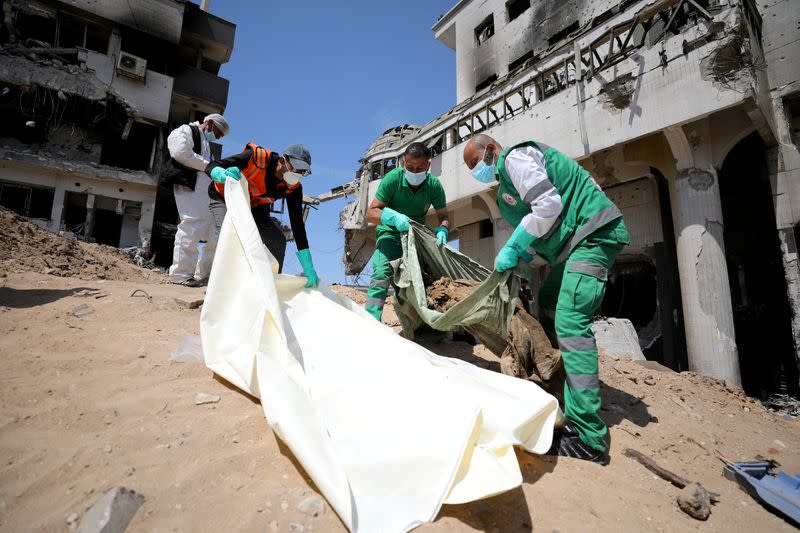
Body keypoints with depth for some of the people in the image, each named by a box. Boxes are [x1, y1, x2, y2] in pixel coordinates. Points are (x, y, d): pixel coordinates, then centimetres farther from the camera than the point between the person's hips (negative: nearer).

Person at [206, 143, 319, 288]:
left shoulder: (294, 187, -22)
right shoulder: (257, 157, -35)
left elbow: (297, 224, -21)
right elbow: (211, 166, -31)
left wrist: (308, 268, -26)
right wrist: (223, 174, -59)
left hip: (254, 207, 4)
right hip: (223, 197, -3)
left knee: (278, 241, -11)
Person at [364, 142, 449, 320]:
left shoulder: (434, 185, -12)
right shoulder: (392, 178, -20)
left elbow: (443, 217, -6)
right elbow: (371, 213, -22)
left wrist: (442, 231, -30)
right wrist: (393, 217, -42)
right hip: (391, 232, -3)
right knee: (382, 274, -23)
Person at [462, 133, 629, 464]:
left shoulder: (515, 157, -8)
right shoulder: (506, 178, 23)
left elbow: (549, 206, -20)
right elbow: (537, 227, 22)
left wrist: (512, 249, -14)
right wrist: (521, 256, 7)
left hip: (593, 234, -11)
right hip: (573, 241, 11)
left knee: (569, 322, -20)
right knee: (545, 311, 11)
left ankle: (587, 439, -18)